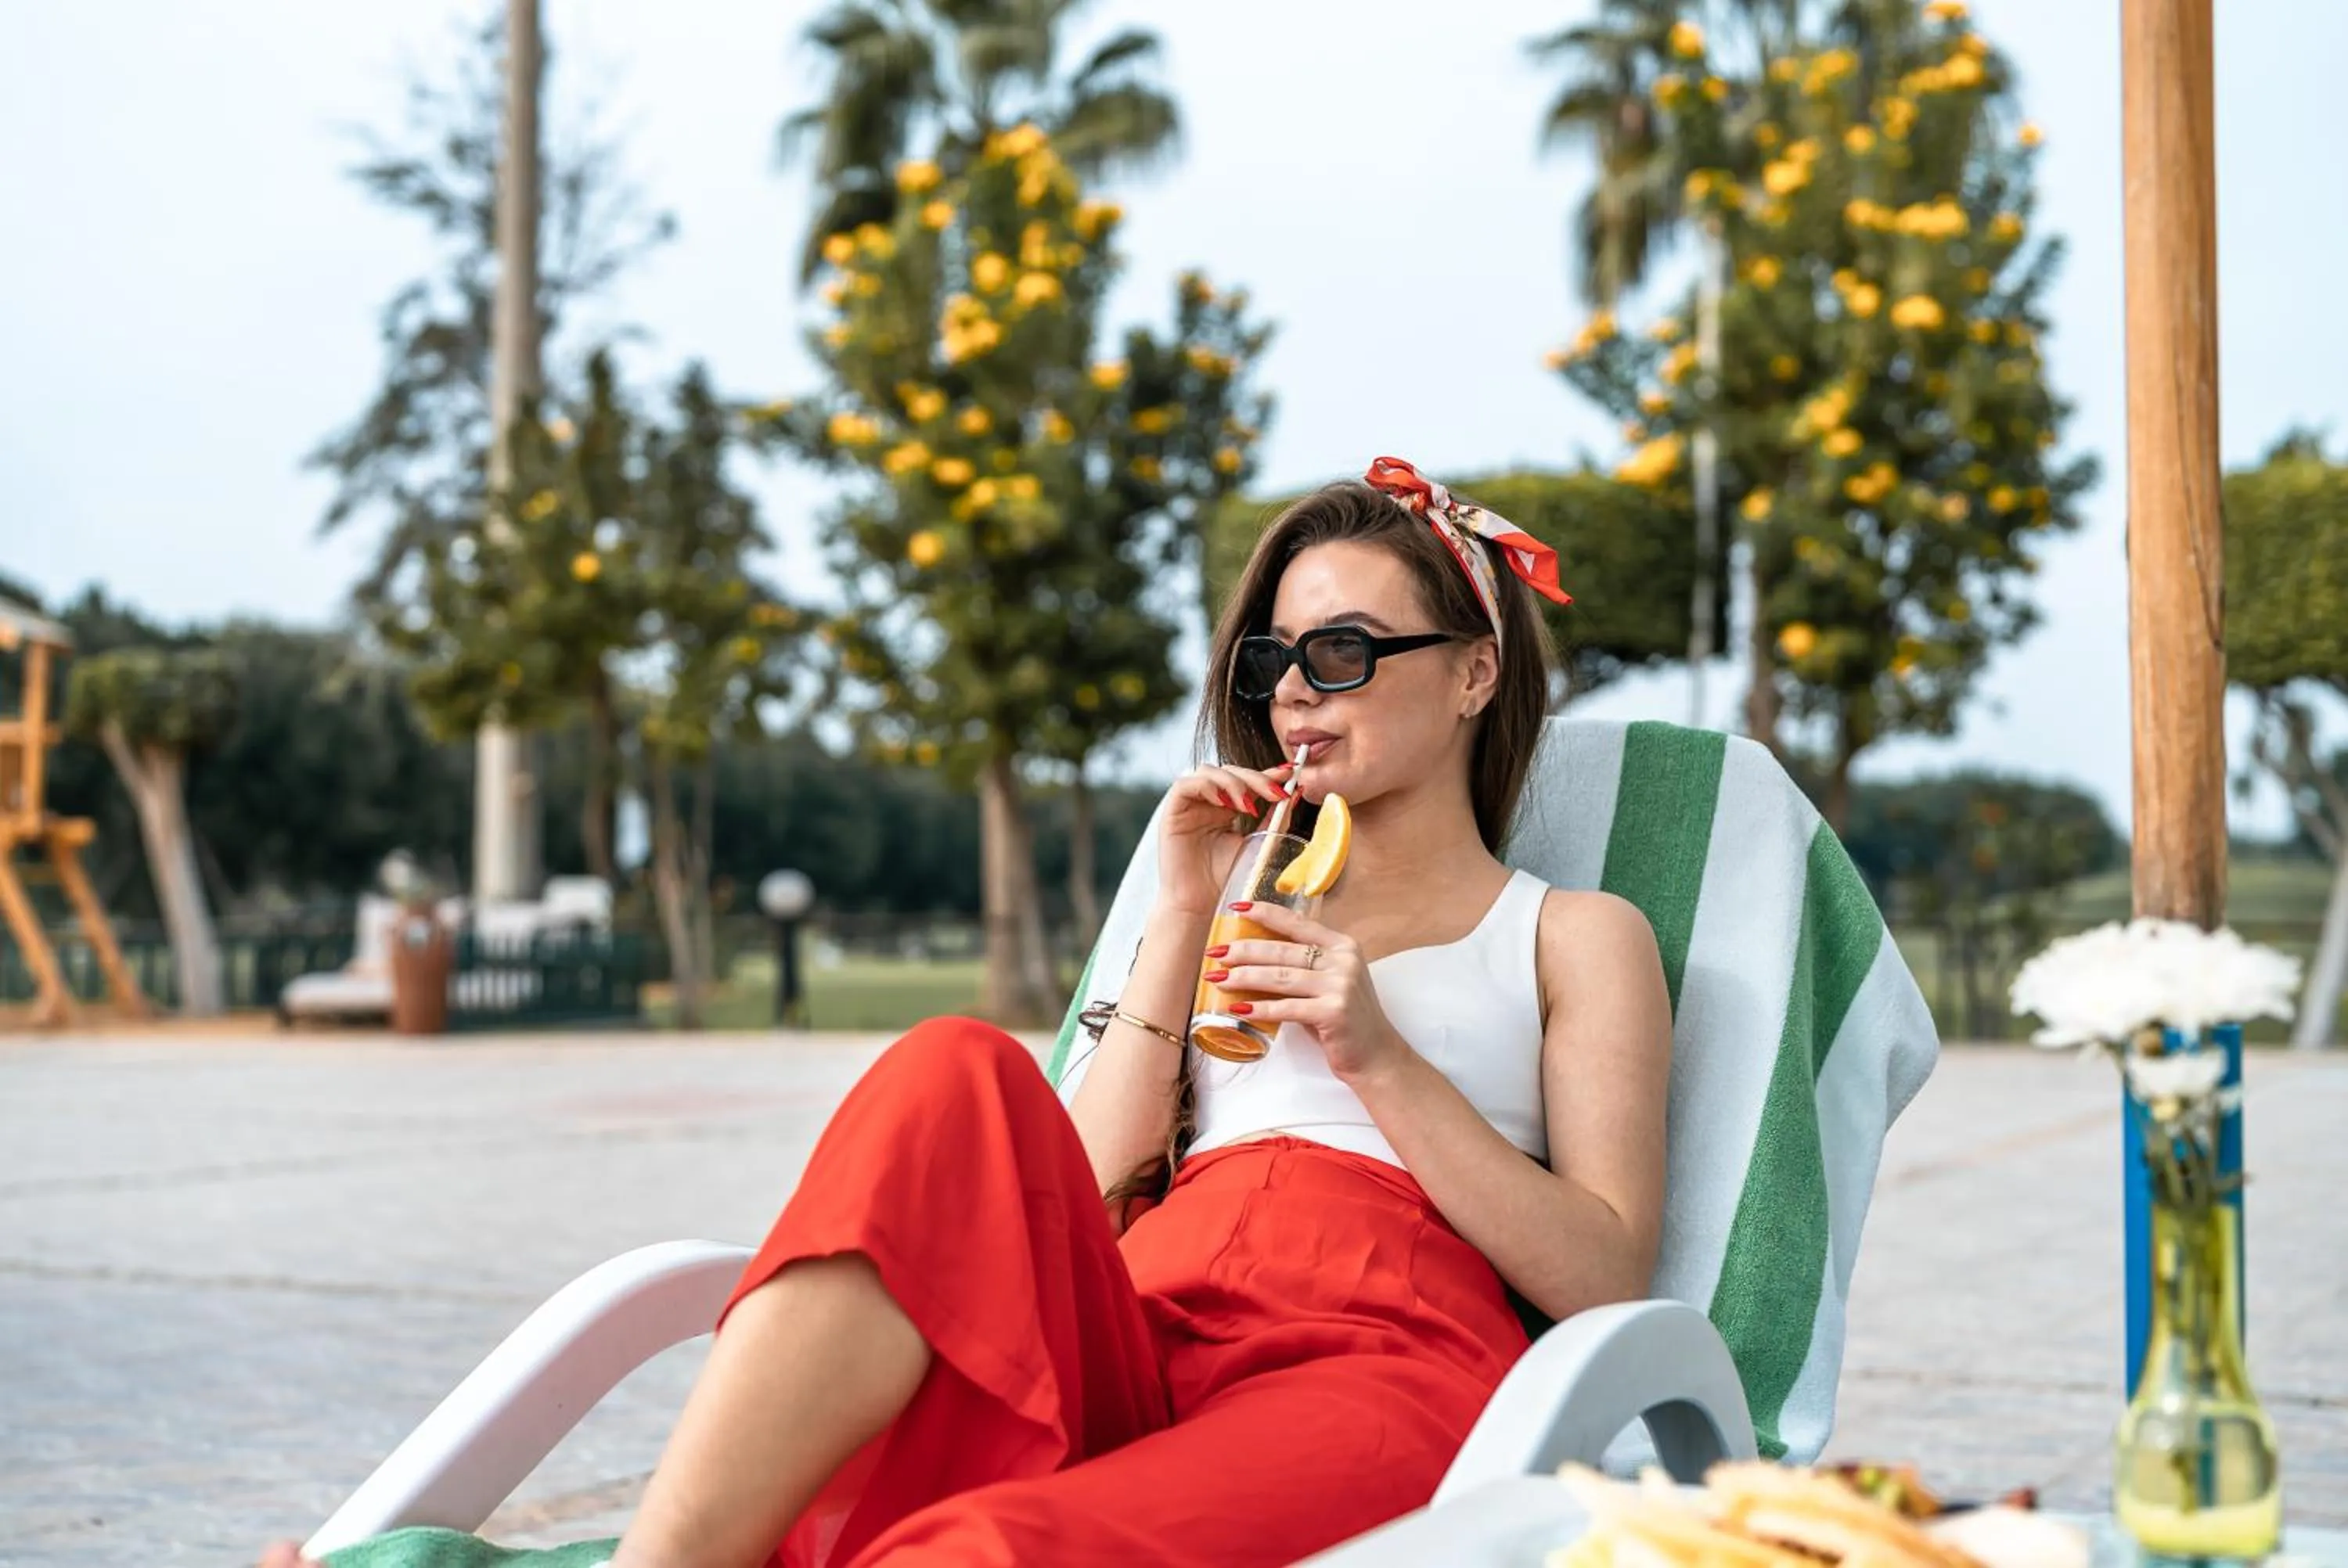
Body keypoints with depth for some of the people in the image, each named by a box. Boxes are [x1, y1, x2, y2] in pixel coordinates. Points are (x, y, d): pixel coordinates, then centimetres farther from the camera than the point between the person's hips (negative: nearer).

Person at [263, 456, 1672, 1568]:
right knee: (957, 1078, -31)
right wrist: (1186, 917, 11)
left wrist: (1381, 1058, -4)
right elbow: (1084, 1194, 16)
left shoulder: (1578, 938, 22)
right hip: (1125, 1345, 4)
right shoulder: (1265, 906, 32)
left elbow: (1606, 1280, 6)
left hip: (1374, 1363, -3)